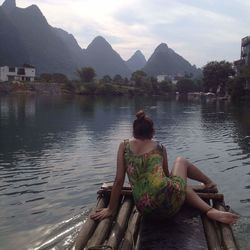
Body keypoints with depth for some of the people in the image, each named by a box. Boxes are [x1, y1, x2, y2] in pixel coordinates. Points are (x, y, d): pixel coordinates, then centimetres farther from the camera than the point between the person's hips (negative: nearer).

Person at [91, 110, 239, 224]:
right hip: (168, 195, -1)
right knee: (181, 161, 30)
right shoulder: (160, 148, 10)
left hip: (145, 209, 2)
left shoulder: (124, 146, 9)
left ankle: (210, 211, 22)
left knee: (182, 187, 35)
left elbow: (119, 181, 4)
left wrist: (111, 209, 12)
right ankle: (209, 182, 44)